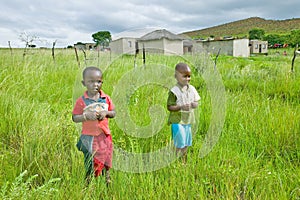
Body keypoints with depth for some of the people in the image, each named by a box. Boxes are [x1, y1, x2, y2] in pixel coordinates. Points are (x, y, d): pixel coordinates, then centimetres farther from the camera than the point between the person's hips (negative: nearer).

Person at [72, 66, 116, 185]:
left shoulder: (106, 98, -2)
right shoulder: (81, 101, -10)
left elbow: (114, 113, 4)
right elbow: (74, 118, -9)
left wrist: (106, 113, -16)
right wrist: (86, 116, -24)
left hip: (104, 135, 3)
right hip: (89, 136, -3)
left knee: (106, 158, 19)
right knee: (90, 162, 11)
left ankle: (107, 178, 40)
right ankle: (88, 180, 32)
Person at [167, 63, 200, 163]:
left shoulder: (192, 89, 4)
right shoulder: (174, 91, -14)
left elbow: (196, 101, 13)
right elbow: (169, 107, -15)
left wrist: (195, 104, -11)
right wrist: (181, 107, -27)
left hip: (188, 120, 6)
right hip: (177, 121, -6)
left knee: (186, 144, 16)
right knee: (179, 144, -3)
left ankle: (184, 162, 33)